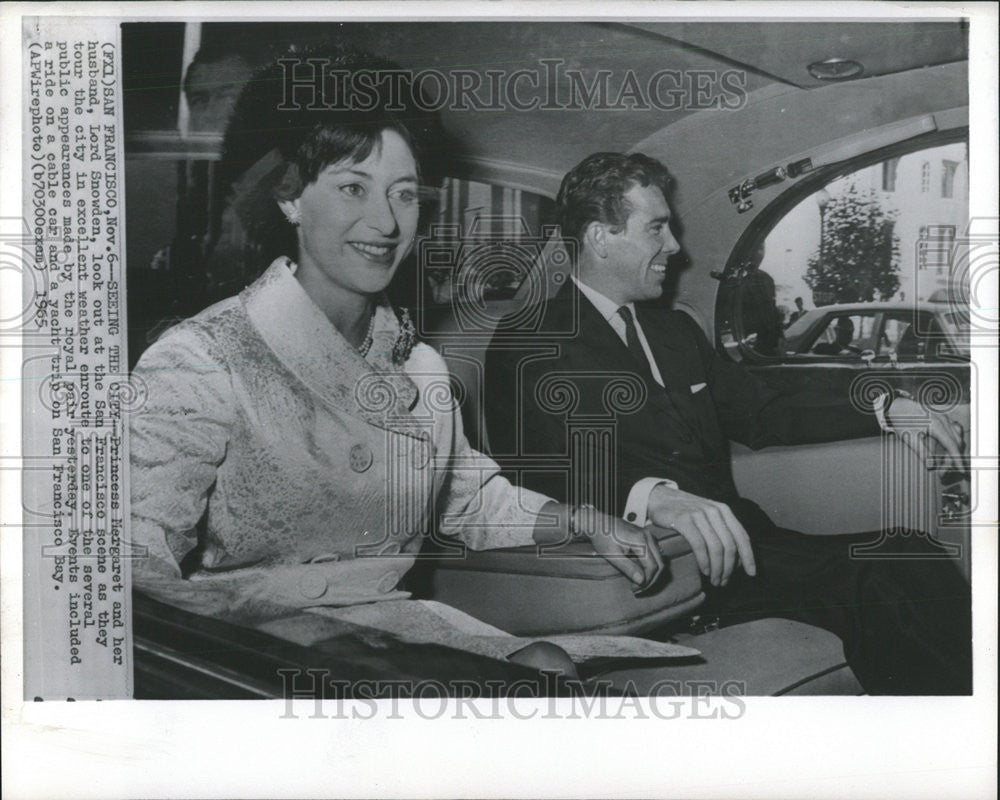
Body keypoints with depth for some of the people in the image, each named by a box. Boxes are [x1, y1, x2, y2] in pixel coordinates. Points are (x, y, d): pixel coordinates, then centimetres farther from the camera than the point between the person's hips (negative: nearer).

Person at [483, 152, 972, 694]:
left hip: (734, 541, 7)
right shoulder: (528, 344, 0)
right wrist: (654, 497, -32)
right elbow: (532, 470, -15)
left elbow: (761, 414, 25)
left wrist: (888, 411, 13)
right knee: (879, 580, -27)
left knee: (912, 564, -20)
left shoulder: (677, 331, 25)